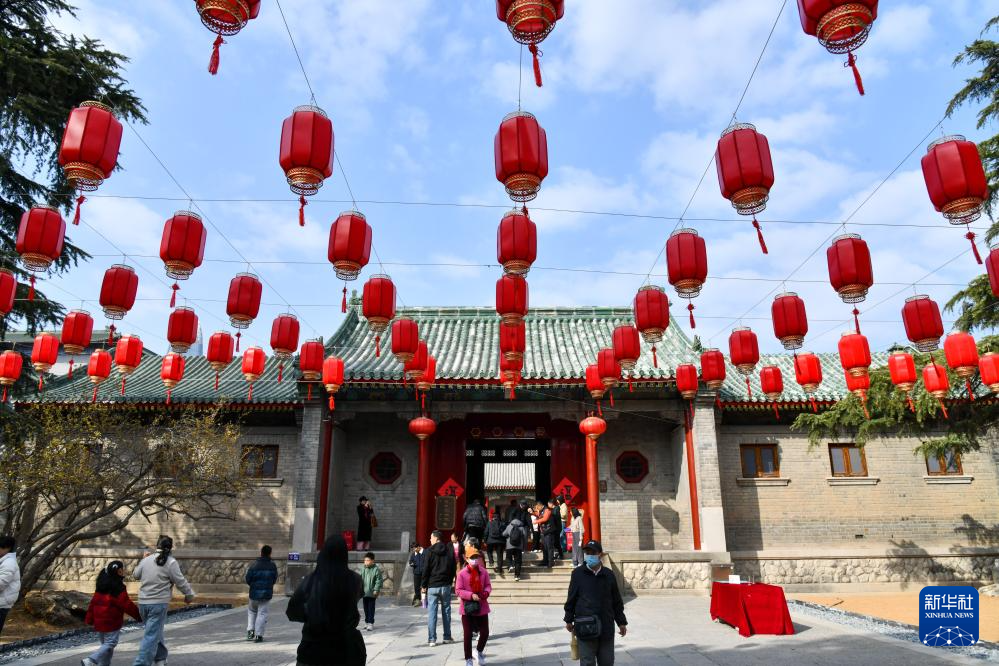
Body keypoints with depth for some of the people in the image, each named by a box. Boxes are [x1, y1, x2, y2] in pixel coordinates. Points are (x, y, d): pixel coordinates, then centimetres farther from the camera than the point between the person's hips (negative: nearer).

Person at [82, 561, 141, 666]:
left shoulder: (101, 585, 10)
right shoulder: (118, 588, -16)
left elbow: (93, 602, 14)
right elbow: (127, 605, -15)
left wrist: (89, 619, 20)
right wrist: (139, 615, -5)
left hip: (99, 621, 9)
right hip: (111, 622, -9)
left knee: (105, 644, 16)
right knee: (110, 644, -3)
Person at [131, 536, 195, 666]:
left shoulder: (146, 560, 3)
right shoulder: (171, 562, -11)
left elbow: (135, 575, 19)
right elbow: (181, 582, -7)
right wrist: (190, 595, 9)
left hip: (143, 602, 6)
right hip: (158, 603, -6)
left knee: (156, 632, 21)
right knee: (152, 636, -1)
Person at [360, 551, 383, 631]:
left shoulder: (376, 569, -10)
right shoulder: (363, 569, 6)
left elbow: (379, 581, -10)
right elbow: (360, 579, 13)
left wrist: (376, 590, -14)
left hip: (372, 593, -5)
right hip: (364, 592, 5)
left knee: (371, 609, -1)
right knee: (366, 608, 14)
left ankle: (371, 623, 5)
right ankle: (367, 622, 24)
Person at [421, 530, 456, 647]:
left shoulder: (430, 552, -8)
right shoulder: (450, 551, 4)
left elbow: (426, 570, -7)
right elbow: (453, 568, 8)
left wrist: (424, 585, 1)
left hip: (432, 586, -3)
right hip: (446, 586, 3)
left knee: (432, 612, 1)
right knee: (446, 611, 11)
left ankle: (432, 639, 0)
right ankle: (447, 637, 15)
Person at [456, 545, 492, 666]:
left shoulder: (483, 572, -1)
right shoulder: (462, 573, -10)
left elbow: (488, 585, 7)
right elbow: (458, 590, -10)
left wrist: (486, 592, -16)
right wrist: (471, 595, -23)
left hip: (482, 607, 3)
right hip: (467, 608, -3)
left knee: (485, 633, 6)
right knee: (467, 635, 4)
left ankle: (479, 651, 35)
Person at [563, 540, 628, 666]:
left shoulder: (609, 574, 4)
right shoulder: (578, 573, -2)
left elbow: (617, 601, 11)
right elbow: (571, 598, 3)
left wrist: (621, 622, 14)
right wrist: (569, 620, 5)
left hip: (606, 627, 2)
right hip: (585, 627, -2)